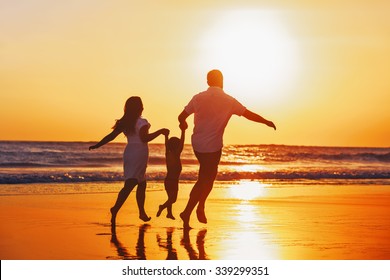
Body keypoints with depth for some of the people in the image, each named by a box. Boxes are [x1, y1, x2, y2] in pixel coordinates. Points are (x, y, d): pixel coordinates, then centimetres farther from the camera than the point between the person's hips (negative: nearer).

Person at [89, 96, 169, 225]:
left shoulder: (124, 123, 9)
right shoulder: (142, 122, -10)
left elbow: (111, 136, 7)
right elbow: (144, 138, -23)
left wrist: (97, 145, 15)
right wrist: (160, 131, -16)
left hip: (129, 152, 8)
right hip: (139, 154, -8)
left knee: (142, 183, 19)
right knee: (129, 184, -14)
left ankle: (142, 212, 23)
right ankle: (115, 209, -28)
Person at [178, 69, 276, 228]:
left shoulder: (198, 98, -1)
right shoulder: (228, 101, -6)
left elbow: (182, 117, 3)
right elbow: (249, 115, 0)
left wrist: (183, 123, 27)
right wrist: (267, 122, 15)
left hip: (197, 143, 4)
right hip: (213, 147, -4)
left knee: (208, 175, 24)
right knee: (204, 180, 4)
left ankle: (201, 207, 17)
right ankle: (187, 213, 2)